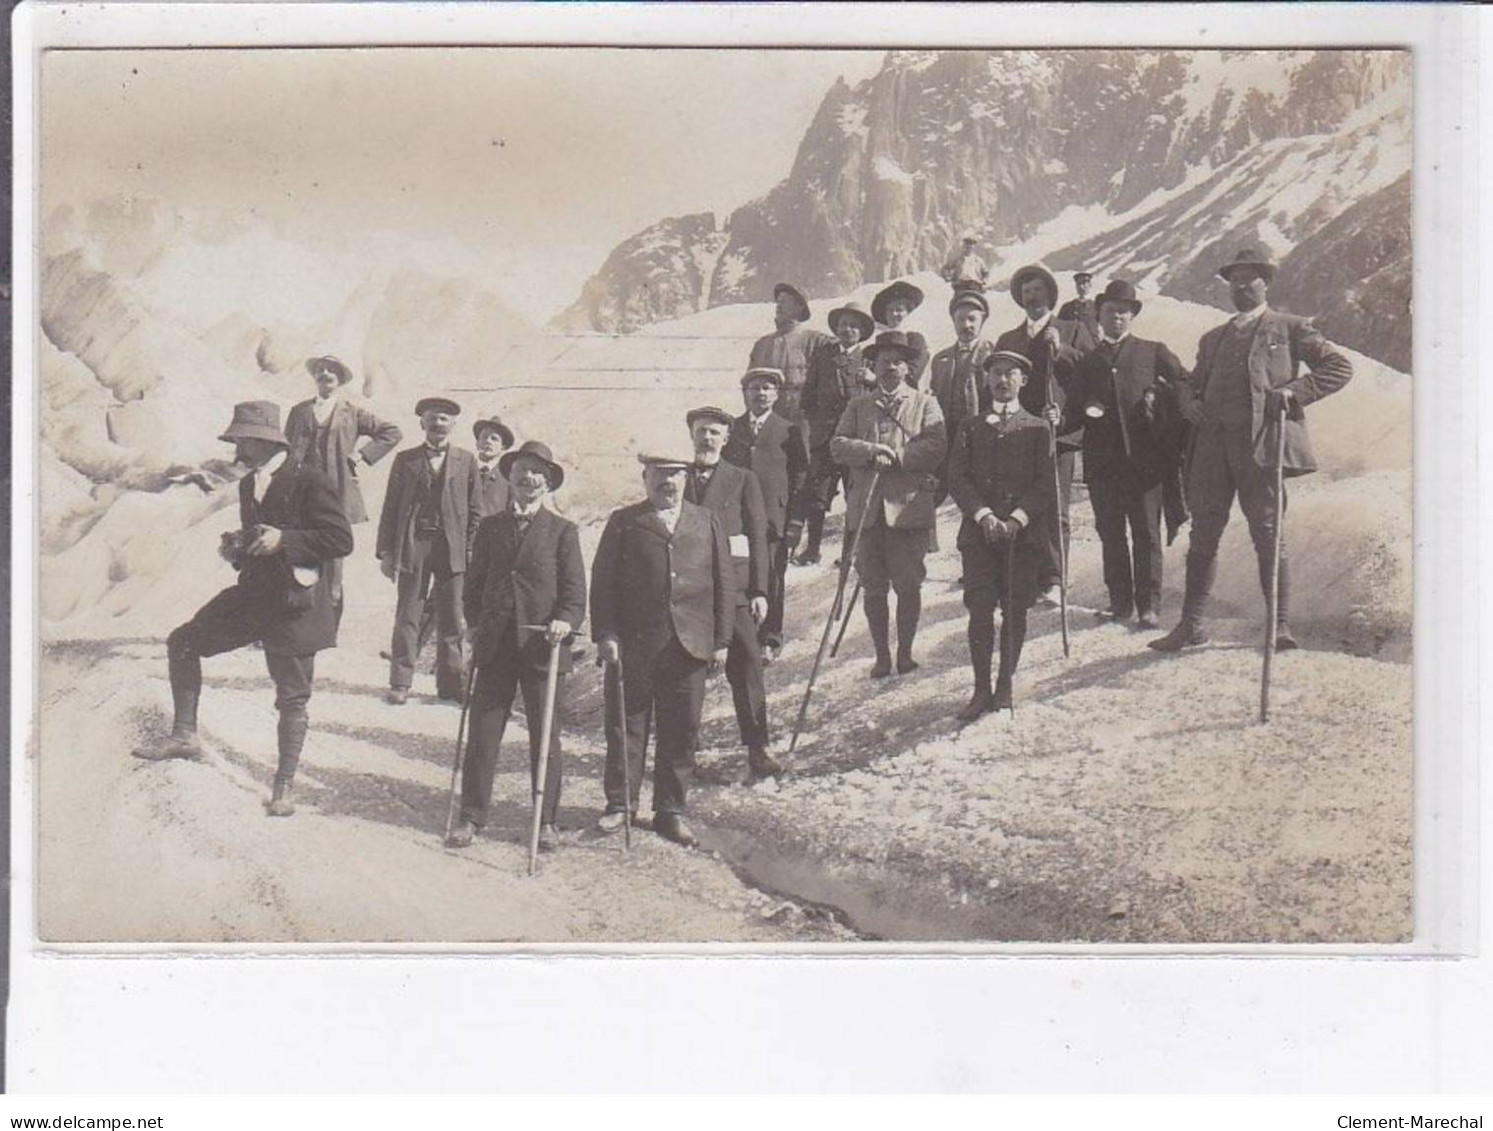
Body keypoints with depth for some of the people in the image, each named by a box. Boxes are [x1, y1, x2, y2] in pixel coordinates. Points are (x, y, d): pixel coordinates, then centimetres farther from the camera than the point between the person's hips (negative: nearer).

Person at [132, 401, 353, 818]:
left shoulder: (309, 481, -15)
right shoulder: (248, 485, 11)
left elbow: (341, 540, -18)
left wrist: (283, 540, -23)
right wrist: (237, 548, 2)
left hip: (294, 605, -8)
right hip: (252, 595, 8)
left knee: (292, 700, 2)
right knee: (182, 642, 8)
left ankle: (283, 787, 13)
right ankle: (184, 735, 15)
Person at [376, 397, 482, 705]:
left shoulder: (465, 461, 9)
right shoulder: (405, 460, 9)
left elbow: (475, 511, 9)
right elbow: (390, 508, 7)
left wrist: (471, 550, 1)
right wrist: (386, 551, 1)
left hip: (452, 549, 0)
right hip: (413, 544, 0)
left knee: (451, 620, 3)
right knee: (407, 616, 1)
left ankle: (450, 683, 11)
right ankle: (400, 683, 6)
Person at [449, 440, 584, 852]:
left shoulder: (562, 531, 3)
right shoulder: (490, 528, 12)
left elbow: (574, 588, -2)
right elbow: (473, 583, 15)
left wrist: (566, 620, -19)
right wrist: (476, 623, 3)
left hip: (543, 648, -2)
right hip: (495, 647, 2)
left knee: (545, 737, 6)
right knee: (482, 734, 3)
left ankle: (547, 822, 16)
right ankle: (472, 817, 13)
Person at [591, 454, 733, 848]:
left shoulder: (707, 523, 12)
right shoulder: (623, 523, 6)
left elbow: (724, 584, 10)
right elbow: (602, 581, 3)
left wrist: (721, 640, 4)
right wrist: (605, 634, -7)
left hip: (690, 646, 2)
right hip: (633, 644, -1)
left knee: (681, 731, 4)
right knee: (626, 726, 4)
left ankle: (671, 811, 15)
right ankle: (619, 804, 18)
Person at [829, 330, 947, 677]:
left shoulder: (925, 404, 9)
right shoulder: (859, 405, 15)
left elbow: (936, 447, -5)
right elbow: (838, 445, 3)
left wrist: (896, 457, -14)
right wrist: (871, 451, -14)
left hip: (909, 507, -2)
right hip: (867, 507, 2)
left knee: (908, 584, 0)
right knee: (873, 586, 4)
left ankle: (905, 652, 12)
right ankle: (881, 655, 12)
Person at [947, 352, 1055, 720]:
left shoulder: (1037, 428, 10)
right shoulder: (970, 427, 13)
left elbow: (1045, 482, 2)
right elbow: (957, 479, 4)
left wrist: (1017, 519, -12)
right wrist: (984, 515, -11)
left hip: (1024, 532, 0)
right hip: (979, 532, 0)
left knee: (1015, 610, 1)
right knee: (980, 609, -6)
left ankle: (1005, 686, 10)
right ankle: (981, 690, 0)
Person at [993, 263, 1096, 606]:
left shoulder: (1073, 331, 13)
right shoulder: (1007, 340, 23)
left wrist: (1060, 350, -9)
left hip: (1058, 432, -3)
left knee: (1055, 510, -10)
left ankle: (1052, 581, -10)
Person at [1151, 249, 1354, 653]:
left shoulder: (1289, 329, 10)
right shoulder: (1213, 338, 25)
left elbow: (1339, 366, 6)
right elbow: (1191, 382, 33)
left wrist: (1295, 391, -9)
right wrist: (1189, 401, 9)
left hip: (1260, 441, -5)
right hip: (1213, 445, 5)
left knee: (1268, 535, -5)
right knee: (1202, 537, 3)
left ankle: (1280, 626, 0)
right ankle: (1191, 625, 8)